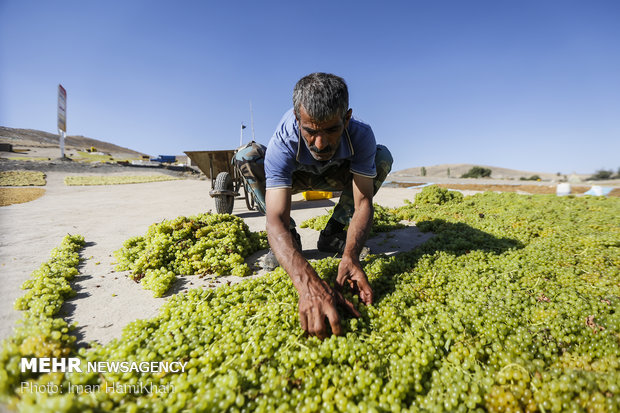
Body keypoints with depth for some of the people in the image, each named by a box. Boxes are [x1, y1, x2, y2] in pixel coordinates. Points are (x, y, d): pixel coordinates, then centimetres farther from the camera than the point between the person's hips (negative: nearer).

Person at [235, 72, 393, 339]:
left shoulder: (361, 135, -32)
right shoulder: (283, 142, -39)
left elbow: (363, 203, -34)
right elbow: (276, 220, -48)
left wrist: (350, 256, -53)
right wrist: (308, 284, -64)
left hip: (334, 177, 2)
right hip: (294, 176, -1)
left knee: (382, 157, -24)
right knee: (247, 155, -30)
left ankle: (332, 235, -9)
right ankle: (290, 240, -14)